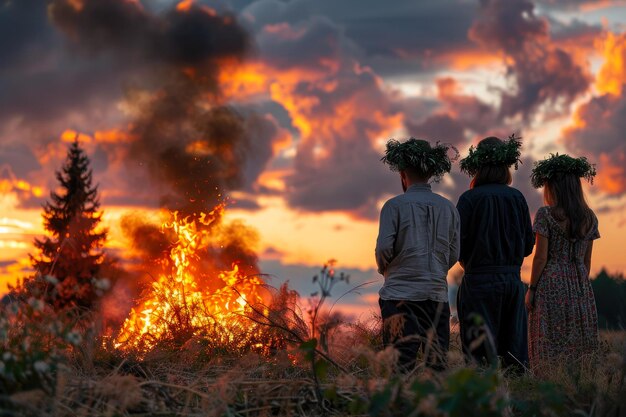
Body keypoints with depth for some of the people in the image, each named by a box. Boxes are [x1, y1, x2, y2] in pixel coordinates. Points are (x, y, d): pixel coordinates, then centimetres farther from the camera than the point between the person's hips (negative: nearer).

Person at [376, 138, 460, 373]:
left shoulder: (395, 205, -4)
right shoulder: (448, 208, 9)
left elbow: (384, 248, -9)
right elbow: (454, 254, 8)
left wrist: (384, 268, 11)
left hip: (401, 293, -4)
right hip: (437, 294, 4)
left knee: (400, 365, -5)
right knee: (438, 365, 6)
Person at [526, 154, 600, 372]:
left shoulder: (546, 215, -8)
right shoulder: (589, 218, 8)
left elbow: (541, 257, -10)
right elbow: (586, 260, 11)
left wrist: (531, 289, -3)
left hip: (551, 286, -5)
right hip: (580, 287, 5)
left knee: (550, 348, -4)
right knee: (579, 346, 7)